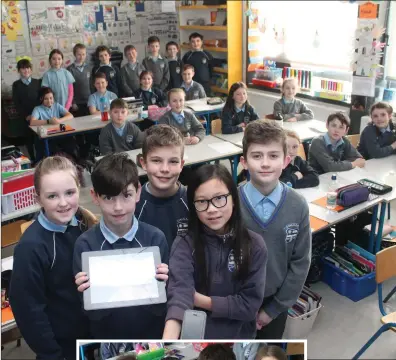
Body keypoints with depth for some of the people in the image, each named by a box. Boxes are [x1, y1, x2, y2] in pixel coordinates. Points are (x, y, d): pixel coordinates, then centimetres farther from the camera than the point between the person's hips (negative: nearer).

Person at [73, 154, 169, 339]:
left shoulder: (155, 238, -16)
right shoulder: (85, 244, -15)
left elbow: (161, 307, -10)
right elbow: (91, 313, -10)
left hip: (152, 334, 0)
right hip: (106, 338, 0)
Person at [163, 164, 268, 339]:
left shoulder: (254, 245, -13)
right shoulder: (184, 245, -17)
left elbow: (250, 305, -15)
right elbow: (179, 293, -32)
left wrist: (199, 300, -19)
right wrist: (168, 340, -47)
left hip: (238, 337, 1)